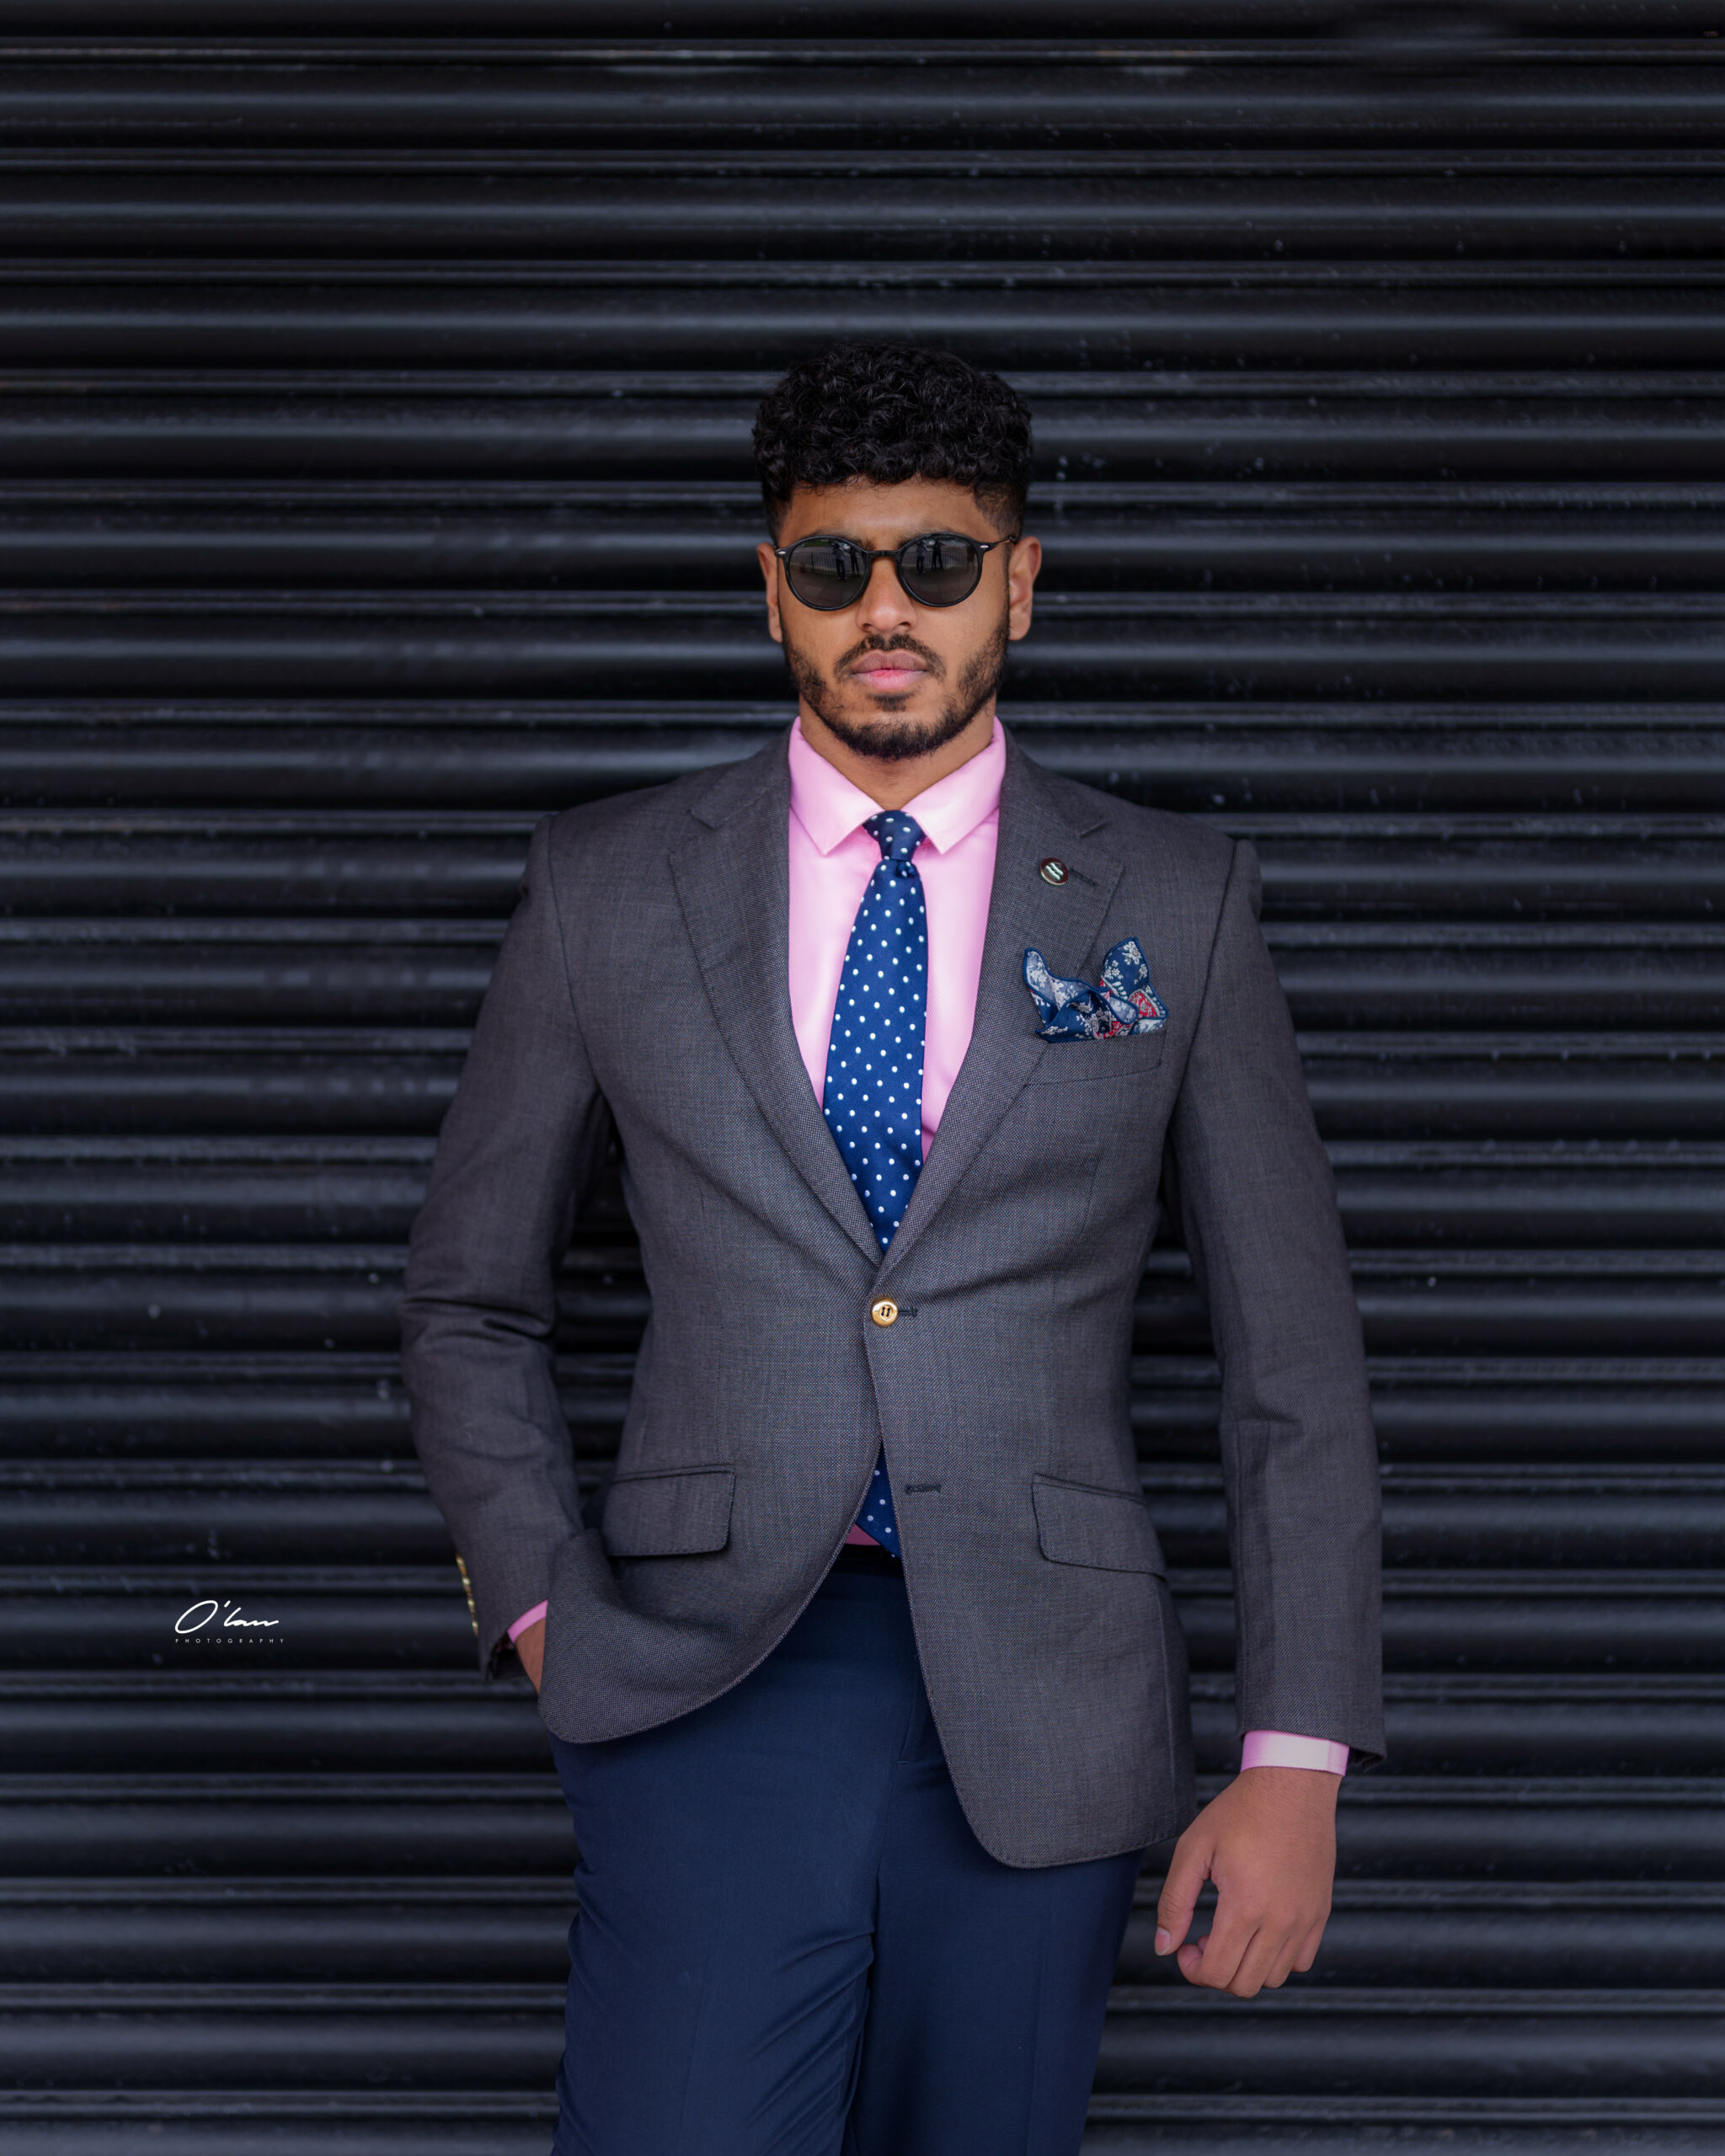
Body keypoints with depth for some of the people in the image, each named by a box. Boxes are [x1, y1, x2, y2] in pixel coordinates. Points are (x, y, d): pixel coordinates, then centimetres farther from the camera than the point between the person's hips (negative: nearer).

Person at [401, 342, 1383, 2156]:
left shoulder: (1173, 903, 7)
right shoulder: (608, 888, 8)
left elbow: (1293, 1358, 6)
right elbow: (470, 1304, 16)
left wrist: (1295, 1762, -1)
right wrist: (546, 1613, 2)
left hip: (1036, 1722, 1)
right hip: (708, 1693, -1)